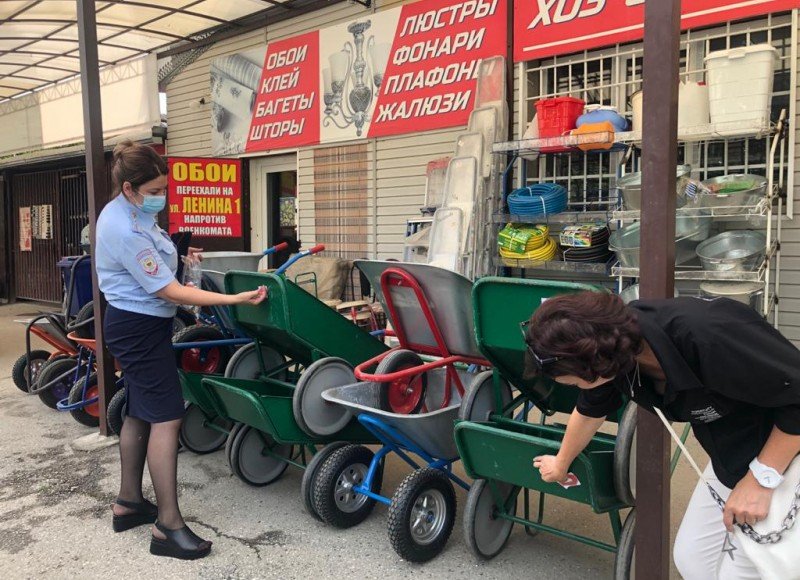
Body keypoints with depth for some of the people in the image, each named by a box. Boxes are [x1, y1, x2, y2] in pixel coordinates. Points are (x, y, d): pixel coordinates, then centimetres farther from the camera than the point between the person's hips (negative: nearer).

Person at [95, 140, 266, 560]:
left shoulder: (128, 212, 7)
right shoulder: (127, 231, -25)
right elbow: (170, 292, -26)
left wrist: (178, 258, 9)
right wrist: (237, 299, -28)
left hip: (135, 324, 11)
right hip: (140, 329, -11)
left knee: (139, 413, 16)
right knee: (166, 417, -10)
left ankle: (128, 502, 28)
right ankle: (168, 525, -5)